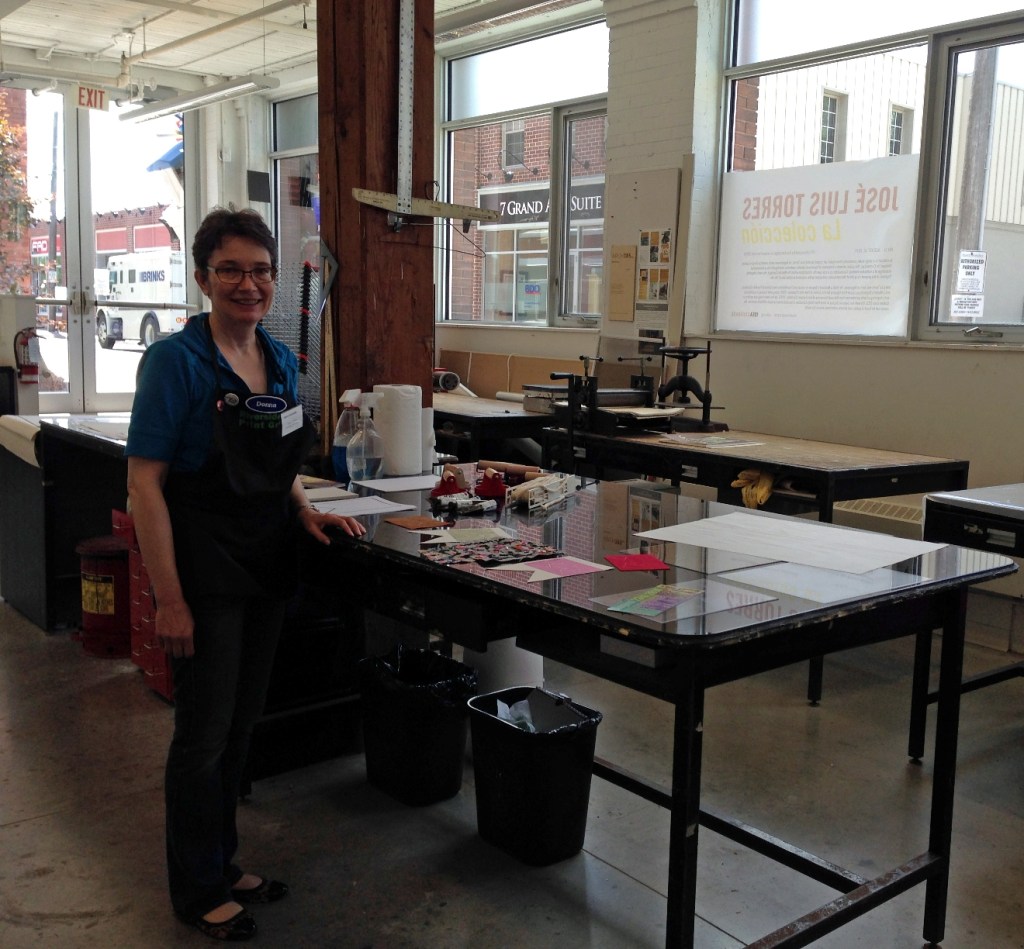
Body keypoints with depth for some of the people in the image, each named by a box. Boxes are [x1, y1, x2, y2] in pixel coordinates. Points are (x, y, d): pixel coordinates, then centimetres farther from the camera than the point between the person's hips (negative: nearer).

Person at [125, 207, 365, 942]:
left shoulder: (282, 360, 7)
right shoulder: (176, 360, -14)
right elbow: (145, 482, -17)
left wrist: (307, 512, 2)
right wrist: (169, 598, -20)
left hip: (267, 563, 7)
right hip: (206, 567, -7)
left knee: (243, 722, 17)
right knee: (206, 729, 4)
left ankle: (224, 862, 35)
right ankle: (197, 890, 24)